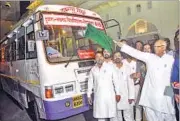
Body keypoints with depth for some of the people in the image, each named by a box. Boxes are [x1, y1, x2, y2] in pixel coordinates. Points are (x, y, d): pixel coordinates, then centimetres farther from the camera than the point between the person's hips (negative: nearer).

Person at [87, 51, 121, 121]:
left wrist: (117, 93, -4)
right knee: (100, 115, 10)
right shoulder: (93, 70, 6)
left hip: (110, 95, -2)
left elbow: (116, 80, -2)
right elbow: (90, 83, 10)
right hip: (98, 96, 2)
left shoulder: (110, 67, -2)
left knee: (112, 115, 6)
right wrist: (89, 95, 10)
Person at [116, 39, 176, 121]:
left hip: (165, 95, -1)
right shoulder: (149, 57, 4)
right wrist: (121, 45, -3)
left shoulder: (170, 59, 1)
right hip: (151, 95, 1)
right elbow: (135, 53, 1)